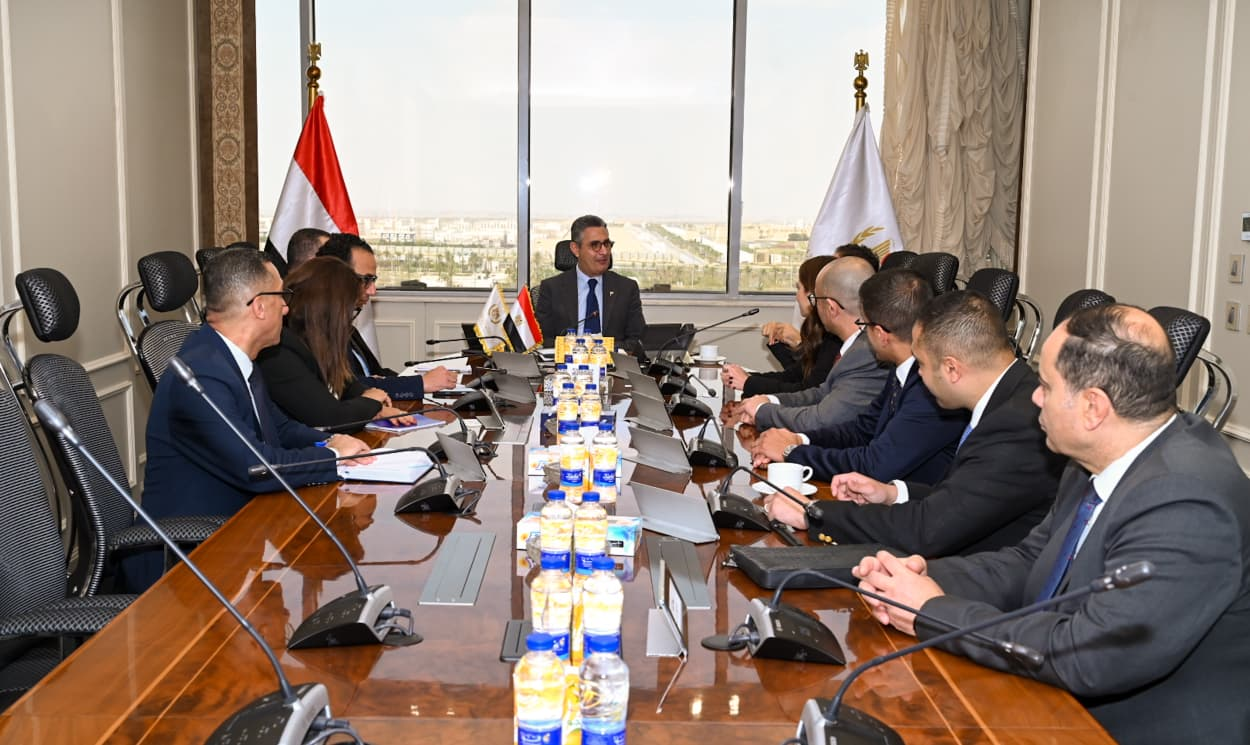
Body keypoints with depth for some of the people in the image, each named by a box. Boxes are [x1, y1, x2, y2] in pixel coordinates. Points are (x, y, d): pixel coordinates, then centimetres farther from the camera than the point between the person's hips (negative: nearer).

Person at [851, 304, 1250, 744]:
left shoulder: (1187, 500, -26)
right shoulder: (1101, 463, 0)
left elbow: (1089, 656, -28)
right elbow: (1029, 563, 8)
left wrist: (934, 611, -19)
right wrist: (923, 577, -10)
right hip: (1066, 708, 7)